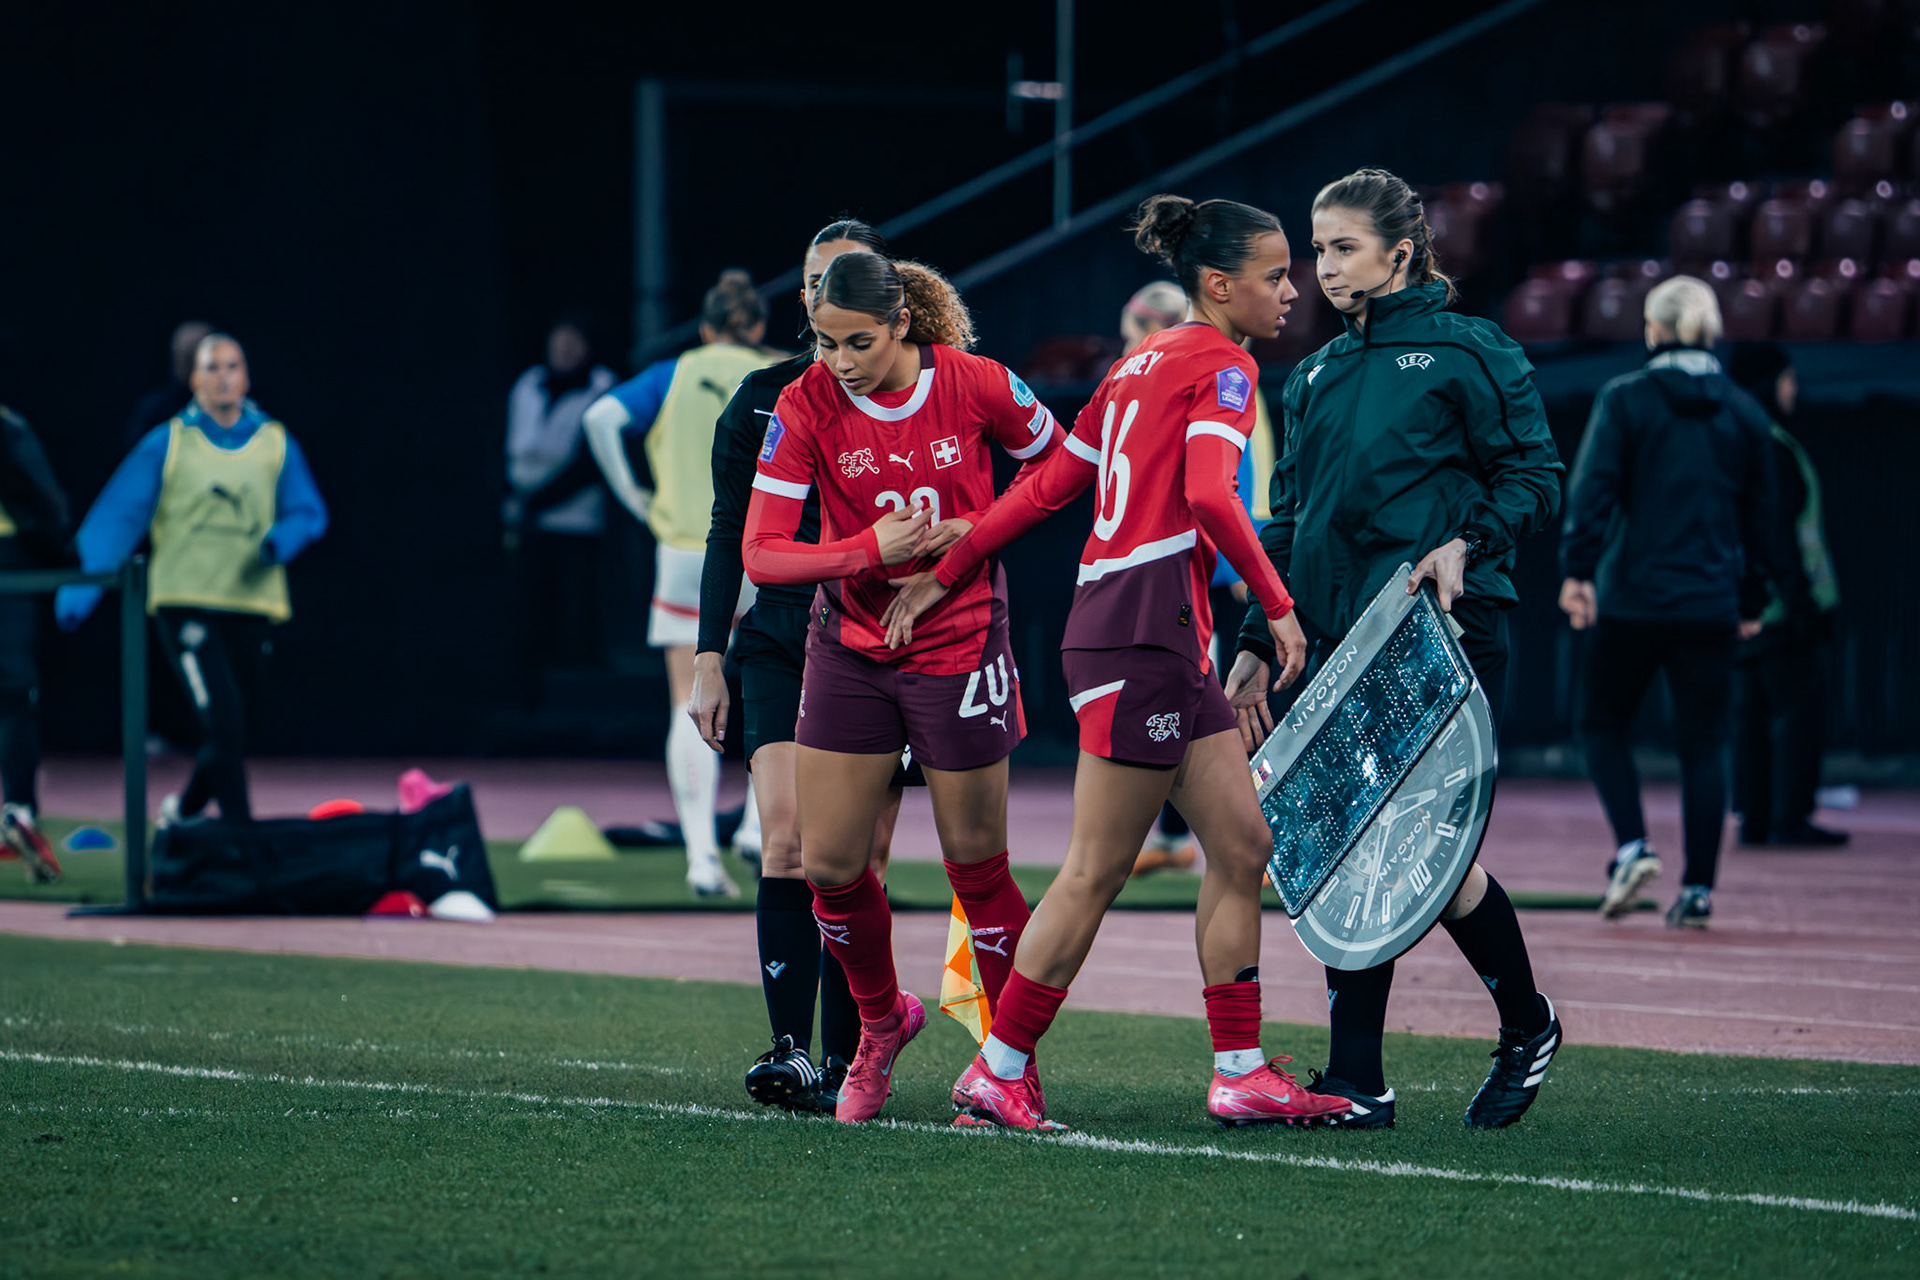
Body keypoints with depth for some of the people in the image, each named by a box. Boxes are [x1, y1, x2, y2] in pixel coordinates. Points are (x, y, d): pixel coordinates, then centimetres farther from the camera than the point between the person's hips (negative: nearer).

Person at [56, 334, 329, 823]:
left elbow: (308, 513, 8)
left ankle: (185, 810, 37)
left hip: (250, 606, 4)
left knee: (232, 730, 12)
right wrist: (82, 588, -12)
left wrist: (283, 539, -16)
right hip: (183, 602, -4)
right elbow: (116, 516, -3)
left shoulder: (275, 443, 8)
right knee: (224, 723, -17)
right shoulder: (168, 443, 0)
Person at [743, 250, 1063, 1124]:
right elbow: (761, 553, -15)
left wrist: (975, 536, -9)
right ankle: (882, 1020, 27)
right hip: (850, 650, 2)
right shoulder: (805, 407, -12)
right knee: (828, 864, 1)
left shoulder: (974, 385, -14)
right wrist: (871, 549, -28)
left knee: (976, 864, 2)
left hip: (960, 649, -2)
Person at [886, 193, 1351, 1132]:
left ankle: (1241, 1075, 8)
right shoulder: (1221, 366, -7)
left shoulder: (1145, 363, 20)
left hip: (1166, 641, 9)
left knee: (1242, 845, 8)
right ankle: (1000, 1073, 2)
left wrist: (944, 573, 22)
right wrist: (1277, 605, -15)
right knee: (1096, 872, -4)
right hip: (1146, 625, -9)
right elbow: (1208, 495, -22)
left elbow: (1047, 486, 19)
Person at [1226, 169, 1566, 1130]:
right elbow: (1285, 525, 19)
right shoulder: (1314, 380, 17)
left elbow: (1536, 480, -2)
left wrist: (1466, 543, -18)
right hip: (1340, 639, 6)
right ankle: (1355, 1083, -1)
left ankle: (1527, 1025, 17)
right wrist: (1255, 644, 14)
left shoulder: (1468, 354, -2)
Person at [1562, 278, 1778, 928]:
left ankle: (1631, 845, -7)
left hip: (1633, 596, -3)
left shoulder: (1625, 399, -3)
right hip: (1711, 605, 3)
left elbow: (1594, 490, -11)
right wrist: (1752, 600, 22)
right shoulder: (1743, 412, 8)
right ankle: (1698, 887, 2)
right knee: (1703, 741, 6)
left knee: (1605, 724, 13)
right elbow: (1759, 514, 14)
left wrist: (1577, 571, -10)